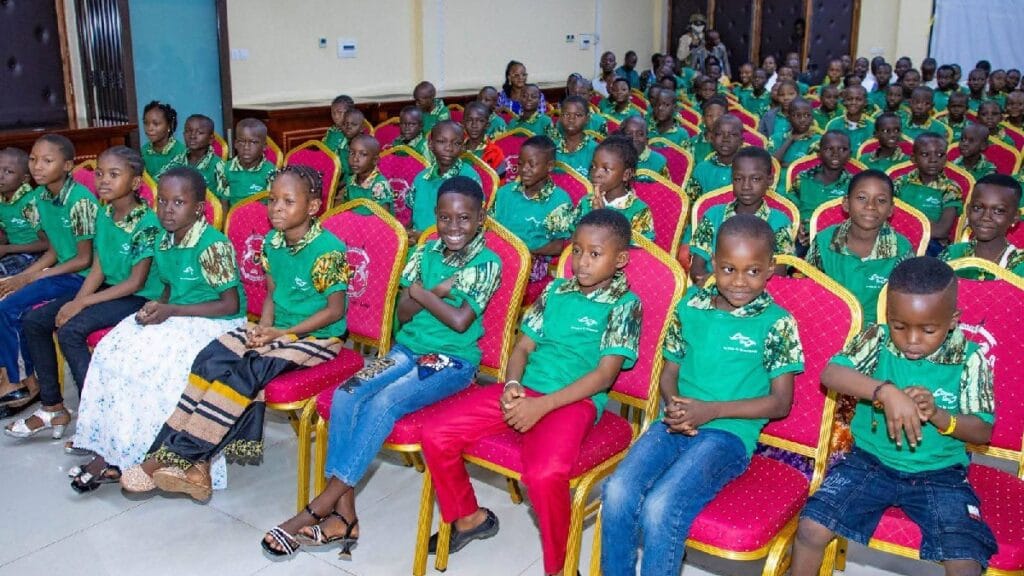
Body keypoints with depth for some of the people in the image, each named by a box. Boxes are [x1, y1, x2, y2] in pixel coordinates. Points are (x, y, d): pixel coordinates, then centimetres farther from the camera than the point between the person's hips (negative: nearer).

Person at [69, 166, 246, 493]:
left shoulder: (213, 246, -17)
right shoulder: (164, 242, 7)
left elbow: (230, 305, -17)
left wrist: (171, 311, -19)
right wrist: (155, 307, -5)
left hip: (214, 324, -8)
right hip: (175, 318, 8)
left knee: (146, 363, -25)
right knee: (112, 350, -12)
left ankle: (121, 457, -8)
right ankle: (110, 452, -10)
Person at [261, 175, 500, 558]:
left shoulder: (487, 263, -6)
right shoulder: (426, 252, 8)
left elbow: (460, 320, -16)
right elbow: (403, 313, 3)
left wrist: (421, 293, -6)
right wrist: (437, 291, -12)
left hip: (453, 361, -5)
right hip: (407, 349, 5)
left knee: (382, 403, -29)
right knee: (345, 395, -21)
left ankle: (319, 508, -22)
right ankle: (343, 512, -21)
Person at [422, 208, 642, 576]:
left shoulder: (625, 305, -1)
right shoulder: (556, 290, 15)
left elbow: (604, 375, -9)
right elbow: (523, 347, 15)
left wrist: (542, 405, -17)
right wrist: (512, 385, -7)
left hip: (574, 402, -6)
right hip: (523, 392, 6)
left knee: (545, 475, -35)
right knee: (436, 435, -8)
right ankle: (468, 517, 17)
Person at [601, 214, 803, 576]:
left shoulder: (776, 323, -1)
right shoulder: (691, 305, 9)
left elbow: (780, 403, -2)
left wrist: (711, 410, -13)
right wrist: (674, 406, -7)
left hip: (729, 433, -4)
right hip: (675, 425, 4)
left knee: (660, 506, -27)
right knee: (617, 492, -21)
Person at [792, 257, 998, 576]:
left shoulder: (969, 360, -6)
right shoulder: (877, 339, -7)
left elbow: (983, 432, -4)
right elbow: (829, 374, -22)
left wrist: (938, 415, -23)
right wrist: (885, 391, -36)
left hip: (939, 475, 0)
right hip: (870, 461, 1)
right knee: (811, 529, -15)